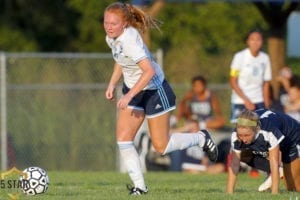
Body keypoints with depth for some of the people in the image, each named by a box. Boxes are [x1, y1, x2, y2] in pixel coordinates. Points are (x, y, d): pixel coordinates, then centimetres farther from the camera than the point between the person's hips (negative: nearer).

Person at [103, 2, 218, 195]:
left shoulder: (129, 41, -31)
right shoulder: (111, 38, -3)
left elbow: (149, 71, -36)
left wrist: (129, 95, -37)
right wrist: (112, 85, 5)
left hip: (154, 90, -8)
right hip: (133, 90, 8)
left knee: (161, 146, 2)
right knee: (123, 139, -5)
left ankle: (201, 138, 26)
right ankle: (140, 186, 3)